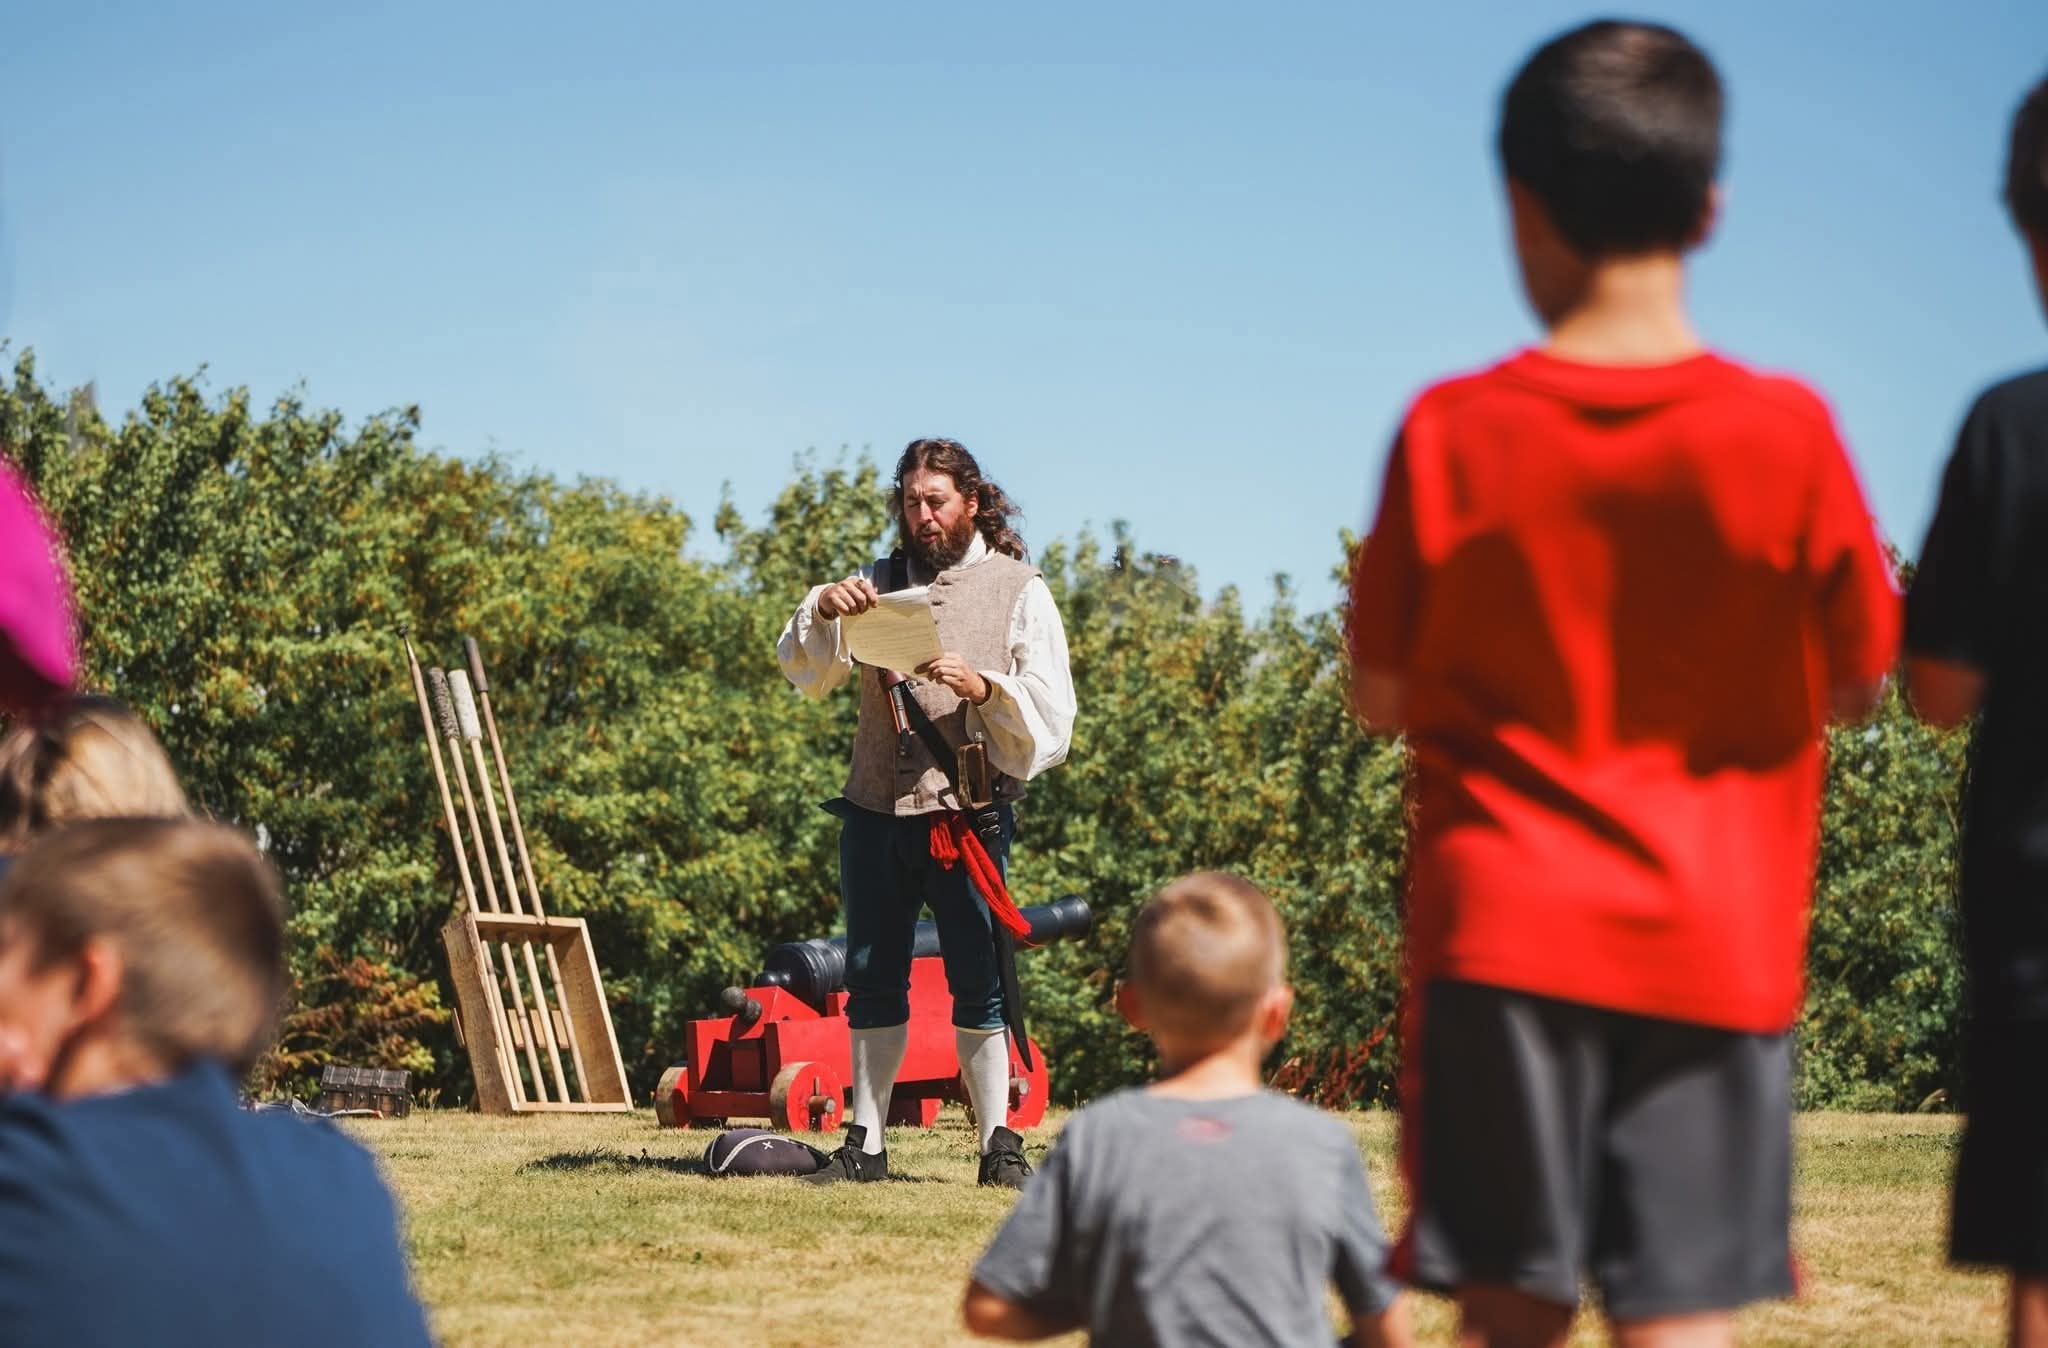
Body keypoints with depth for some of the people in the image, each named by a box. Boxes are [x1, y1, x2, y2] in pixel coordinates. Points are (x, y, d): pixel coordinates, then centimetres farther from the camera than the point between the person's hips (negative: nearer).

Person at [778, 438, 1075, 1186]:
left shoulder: (1019, 590, 6)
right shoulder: (878, 583, 14)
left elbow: (1051, 711, 0)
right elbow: (804, 670, 3)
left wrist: (983, 687, -18)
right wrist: (822, 611, -16)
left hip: (967, 813, -3)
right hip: (875, 809, 3)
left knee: (977, 981, -5)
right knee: (873, 979, 6)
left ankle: (1000, 1144, -1)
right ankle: (865, 1143, 10)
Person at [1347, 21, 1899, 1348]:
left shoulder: (1452, 435, -5)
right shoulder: (1787, 434, -6)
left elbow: (1384, 692, 4)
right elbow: (1857, 679, 5)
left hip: (1505, 936, 1)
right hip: (1715, 945, 0)